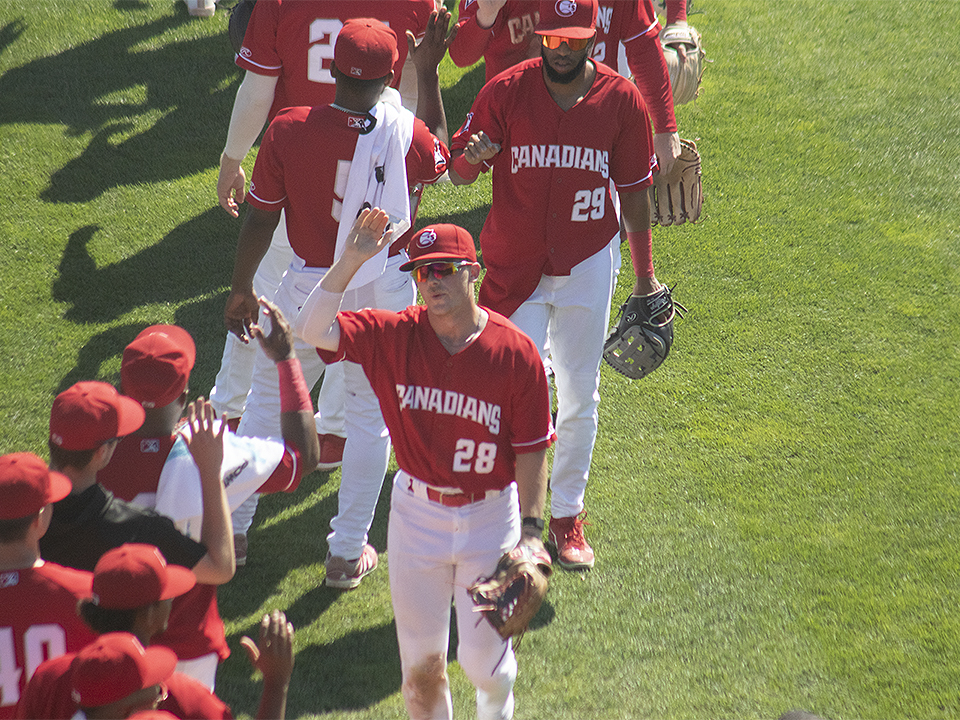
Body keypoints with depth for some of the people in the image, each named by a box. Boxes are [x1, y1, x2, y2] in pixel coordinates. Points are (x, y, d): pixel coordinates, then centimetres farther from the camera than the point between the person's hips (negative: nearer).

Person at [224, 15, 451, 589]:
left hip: (310, 290, 0)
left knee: (268, 399, 17)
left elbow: (260, 221, -9)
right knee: (372, 415, 14)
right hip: (386, 291, 1)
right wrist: (429, 73, 16)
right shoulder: (407, 133, -12)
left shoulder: (288, 129, -16)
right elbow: (441, 159, 14)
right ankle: (348, 553, 19)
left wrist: (241, 289, 4)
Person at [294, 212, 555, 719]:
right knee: (421, 660, 9)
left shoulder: (515, 352, -13)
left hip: (490, 515, -2)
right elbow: (312, 330, -18)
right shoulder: (394, 336, -8)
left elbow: (532, 449, -8)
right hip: (417, 510, 2)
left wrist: (531, 530, -12)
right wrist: (351, 261, -24)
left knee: (484, 658, 6)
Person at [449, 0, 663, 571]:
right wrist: (471, 157, -28)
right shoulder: (505, 92, -7)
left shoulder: (622, 100, -5)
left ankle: (568, 515, 23)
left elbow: (634, 190, 4)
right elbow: (459, 173, -2)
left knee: (579, 397, 9)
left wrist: (645, 277, 7)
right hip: (515, 267, -1)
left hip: (589, 266, 1)